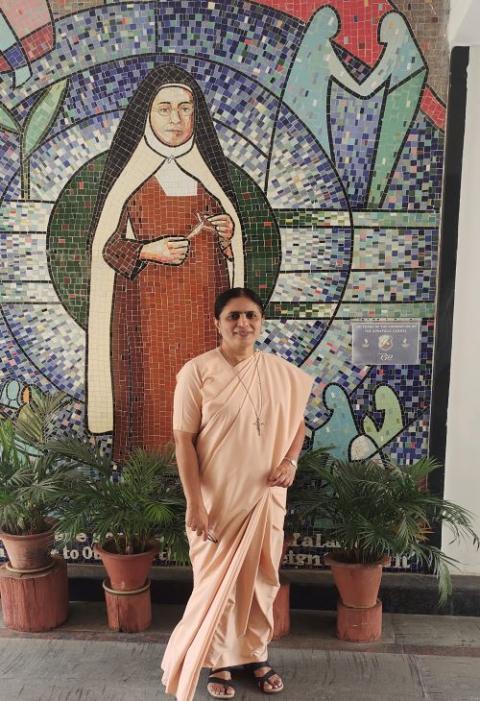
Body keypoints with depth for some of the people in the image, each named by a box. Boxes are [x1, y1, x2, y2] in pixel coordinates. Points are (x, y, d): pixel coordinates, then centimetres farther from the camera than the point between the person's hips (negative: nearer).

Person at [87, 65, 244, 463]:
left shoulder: (204, 167, 11)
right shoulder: (130, 171, -1)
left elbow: (226, 225, 19)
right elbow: (105, 244, -1)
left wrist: (227, 232, -4)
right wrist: (147, 251, -17)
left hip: (203, 300, 4)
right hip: (148, 302, -3)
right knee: (153, 390, -3)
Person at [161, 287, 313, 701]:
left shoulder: (281, 373, -1)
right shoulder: (197, 372, -12)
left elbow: (297, 422, 11)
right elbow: (183, 438, -12)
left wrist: (290, 460, -8)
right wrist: (194, 502, -15)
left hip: (265, 497, 3)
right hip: (215, 499, -3)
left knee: (261, 578, 16)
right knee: (216, 581, 11)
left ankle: (257, 653, 39)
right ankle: (219, 661, 34)